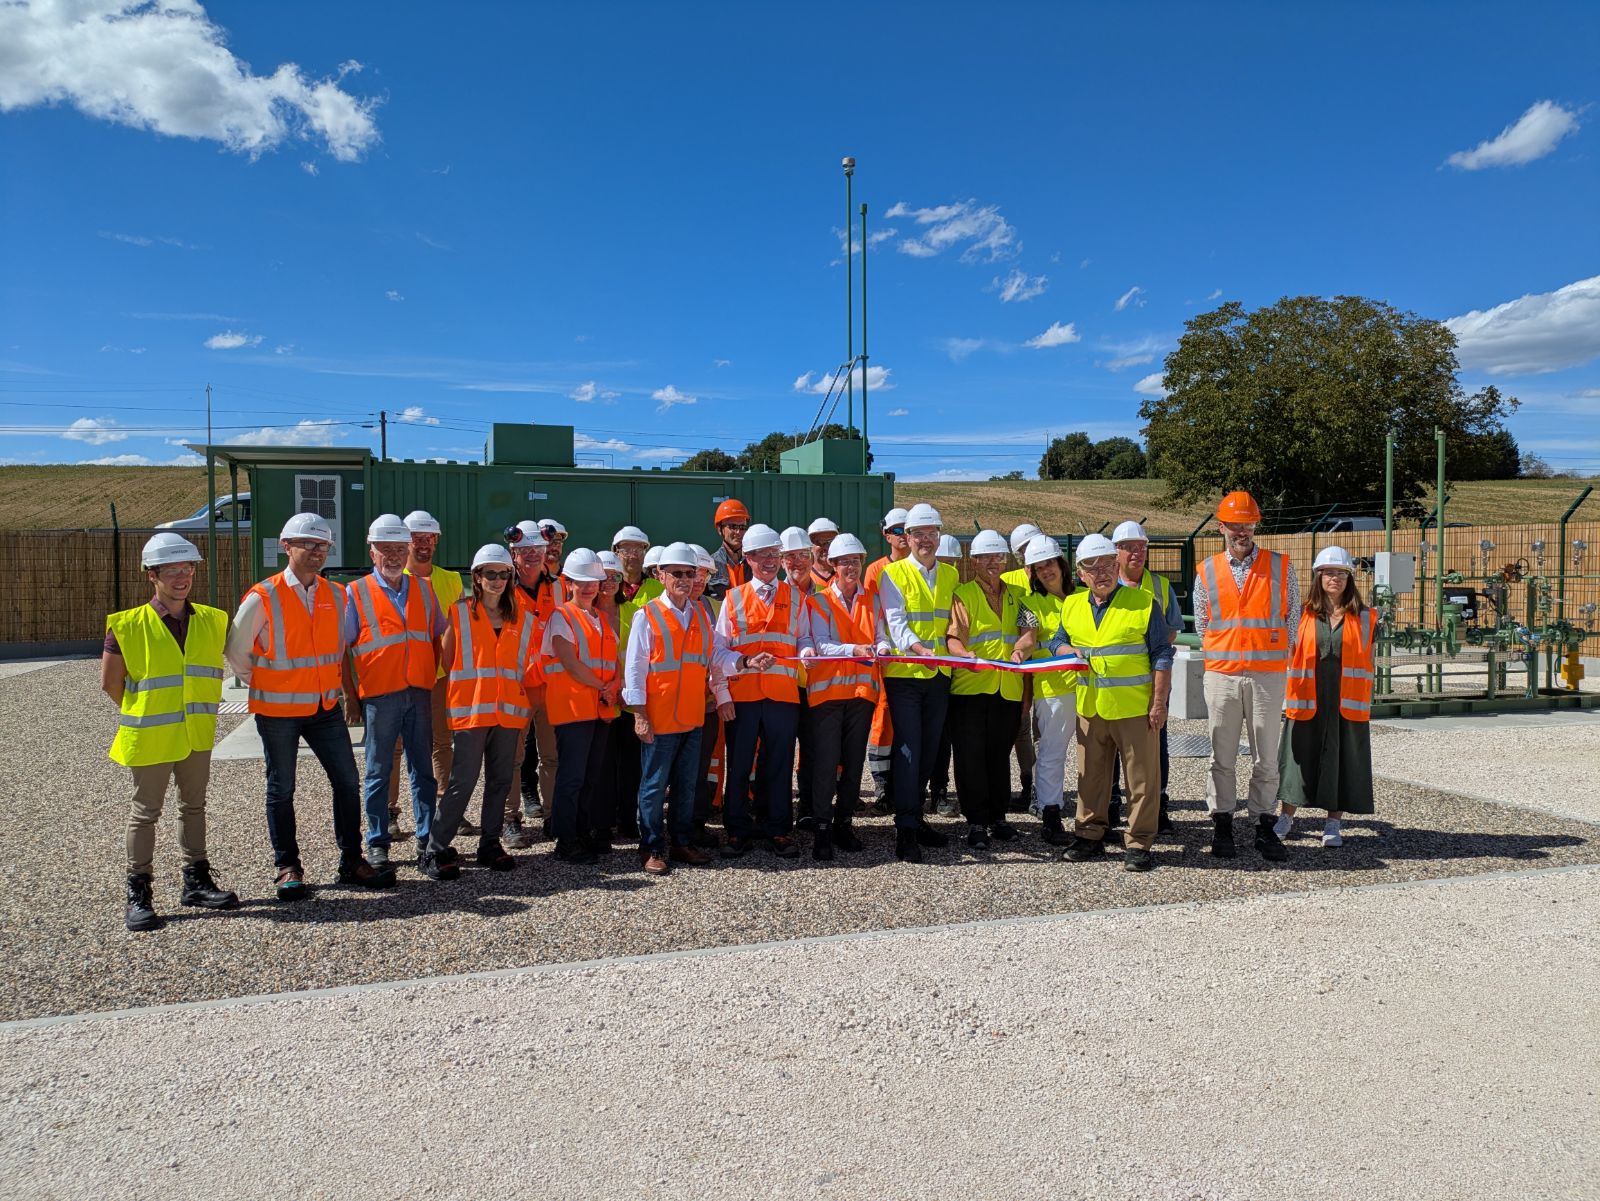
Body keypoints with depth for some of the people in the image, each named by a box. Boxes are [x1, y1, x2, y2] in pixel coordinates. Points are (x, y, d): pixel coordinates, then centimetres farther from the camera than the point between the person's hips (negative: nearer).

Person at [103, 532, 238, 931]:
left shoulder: (212, 622, 0)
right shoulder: (128, 626, -11)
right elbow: (110, 682, -4)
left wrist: (201, 711, 8)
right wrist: (144, 713, 0)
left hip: (197, 735, 4)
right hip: (150, 738, -4)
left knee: (193, 806, 15)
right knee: (145, 813, 5)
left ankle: (196, 881, 27)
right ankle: (139, 894, 16)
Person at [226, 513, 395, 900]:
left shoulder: (336, 595, 3)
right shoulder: (263, 598, -11)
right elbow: (236, 651, -1)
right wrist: (263, 688, 5)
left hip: (326, 708, 4)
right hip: (278, 711, -4)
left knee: (347, 782, 4)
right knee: (281, 790, 7)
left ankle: (352, 861, 15)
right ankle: (287, 868, 20)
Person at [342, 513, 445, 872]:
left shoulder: (424, 590, 10)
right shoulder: (356, 593, 0)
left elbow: (437, 639, 16)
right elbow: (341, 648, -1)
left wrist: (435, 681, 6)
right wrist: (350, 697, -4)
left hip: (419, 693, 3)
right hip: (379, 695, -3)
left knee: (424, 768, 8)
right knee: (378, 771, 5)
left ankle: (426, 838, 17)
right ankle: (377, 843, 15)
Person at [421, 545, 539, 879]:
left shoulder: (523, 619, 9)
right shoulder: (459, 613, 0)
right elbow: (445, 663, 2)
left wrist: (527, 714, 9)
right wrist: (447, 712, -1)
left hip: (509, 712, 4)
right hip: (469, 711, -4)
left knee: (501, 780, 10)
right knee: (463, 781, -6)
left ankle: (490, 845, 22)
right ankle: (436, 850, 4)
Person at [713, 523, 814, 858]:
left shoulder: (795, 597, 13)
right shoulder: (733, 598, 8)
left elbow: (804, 638, 12)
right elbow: (718, 652, 2)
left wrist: (807, 651, -11)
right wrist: (746, 662, -15)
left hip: (784, 692, 1)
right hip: (742, 692, -1)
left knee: (779, 764, 6)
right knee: (738, 764, 3)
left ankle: (776, 830, 18)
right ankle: (738, 831, 15)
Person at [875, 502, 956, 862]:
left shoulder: (950, 574, 13)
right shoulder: (894, 574, -2)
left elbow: (953, 622, 15)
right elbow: (895, 622, -13)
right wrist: (919, 649, -30)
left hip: (939, 674, 5)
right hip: (904, 672, -5)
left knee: (928, 751, 10)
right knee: (908, 749, -9)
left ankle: (915, 818, 24)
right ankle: (905, 831, -6)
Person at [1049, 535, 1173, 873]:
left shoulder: (1144, 603, -4)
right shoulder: (1072, 606, 9)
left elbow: (1161, 656, -3)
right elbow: (1058, 642, 20)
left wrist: (1159, 703, -8)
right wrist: (1069, 651, -5)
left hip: (1135, 709, -4)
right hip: (1090, 708, 4)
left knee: (1142, 777, 1)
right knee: (1090, 775, 12)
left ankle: (1138, 843, 10)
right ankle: (1090, 835, 24)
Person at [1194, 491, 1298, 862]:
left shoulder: (1280, 566, 3)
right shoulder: (1206, 572, 5)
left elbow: (1293, 616, 9)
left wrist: (1277, 655, 8)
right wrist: (1221, 657, 11)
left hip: (1268, 674, -1)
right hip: (1221, 675, 1)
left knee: (1266, 757, 5)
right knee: (1222, 757, 6)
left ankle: (1264, 827, 15)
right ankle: (1221, 825, 15)